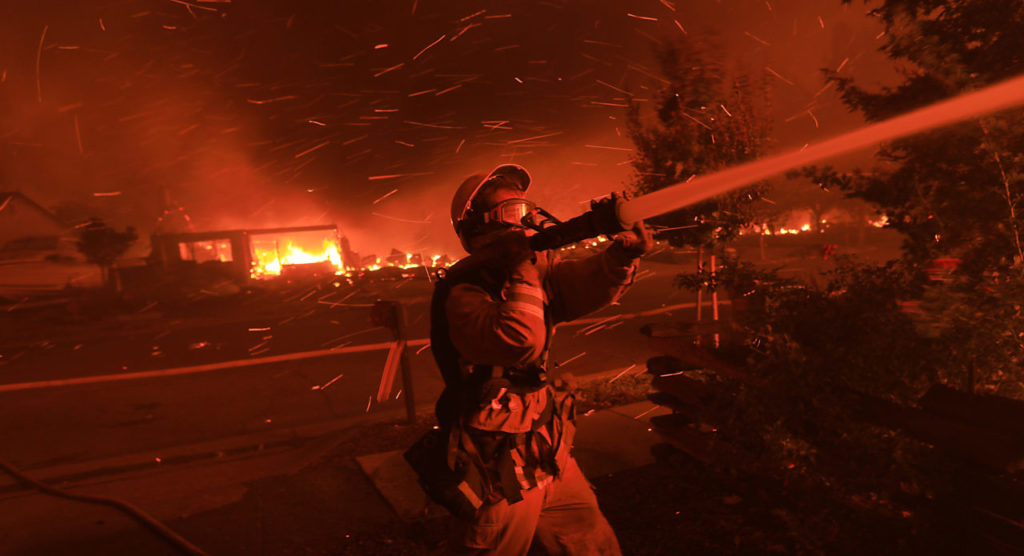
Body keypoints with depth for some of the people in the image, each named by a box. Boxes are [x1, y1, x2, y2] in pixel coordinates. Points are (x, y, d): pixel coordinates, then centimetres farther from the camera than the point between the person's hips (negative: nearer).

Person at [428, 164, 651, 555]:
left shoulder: (537, 268, 3)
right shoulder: (462, 292, -21)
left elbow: (586, 285, -12)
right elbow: (521, 343, -37)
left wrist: (622, 254, -30)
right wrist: (522, 269, -28)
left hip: (551, 456, 8)